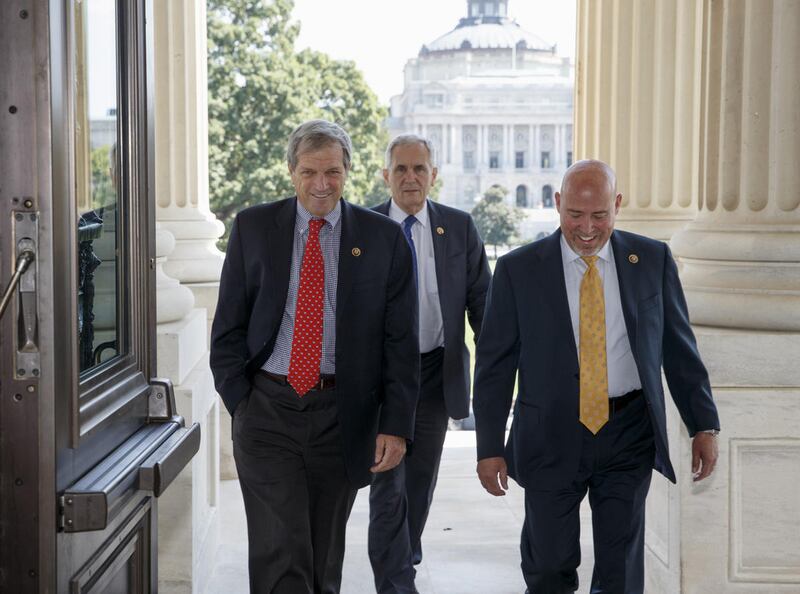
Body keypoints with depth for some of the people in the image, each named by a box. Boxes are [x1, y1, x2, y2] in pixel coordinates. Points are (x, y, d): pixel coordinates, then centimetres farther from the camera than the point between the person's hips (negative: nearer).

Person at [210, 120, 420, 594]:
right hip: (268, 410, 0)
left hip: (341, 414, 1)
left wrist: (396, 425, -6)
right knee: (280, 554, -8)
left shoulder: (384, 238, 0)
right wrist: (240, 402, -2)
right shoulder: (253, 228, 3)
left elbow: (402, 341, 0)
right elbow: (228, 326, 6)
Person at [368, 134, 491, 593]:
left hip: (438, 371, 3)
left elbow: (481, 299, 4)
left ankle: (407, 554, 37)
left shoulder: (460, 227, 2)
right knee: (388, 481, -5)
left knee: (422, 475, 16)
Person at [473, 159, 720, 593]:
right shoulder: (518, 270, -3)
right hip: (551, 438, 0)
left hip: (628, 434, 1)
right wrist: (489, 447, -4)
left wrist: (703, 425, 4)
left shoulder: (653, 260, 2)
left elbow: (679, 348, 7)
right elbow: (494, 365, -1)